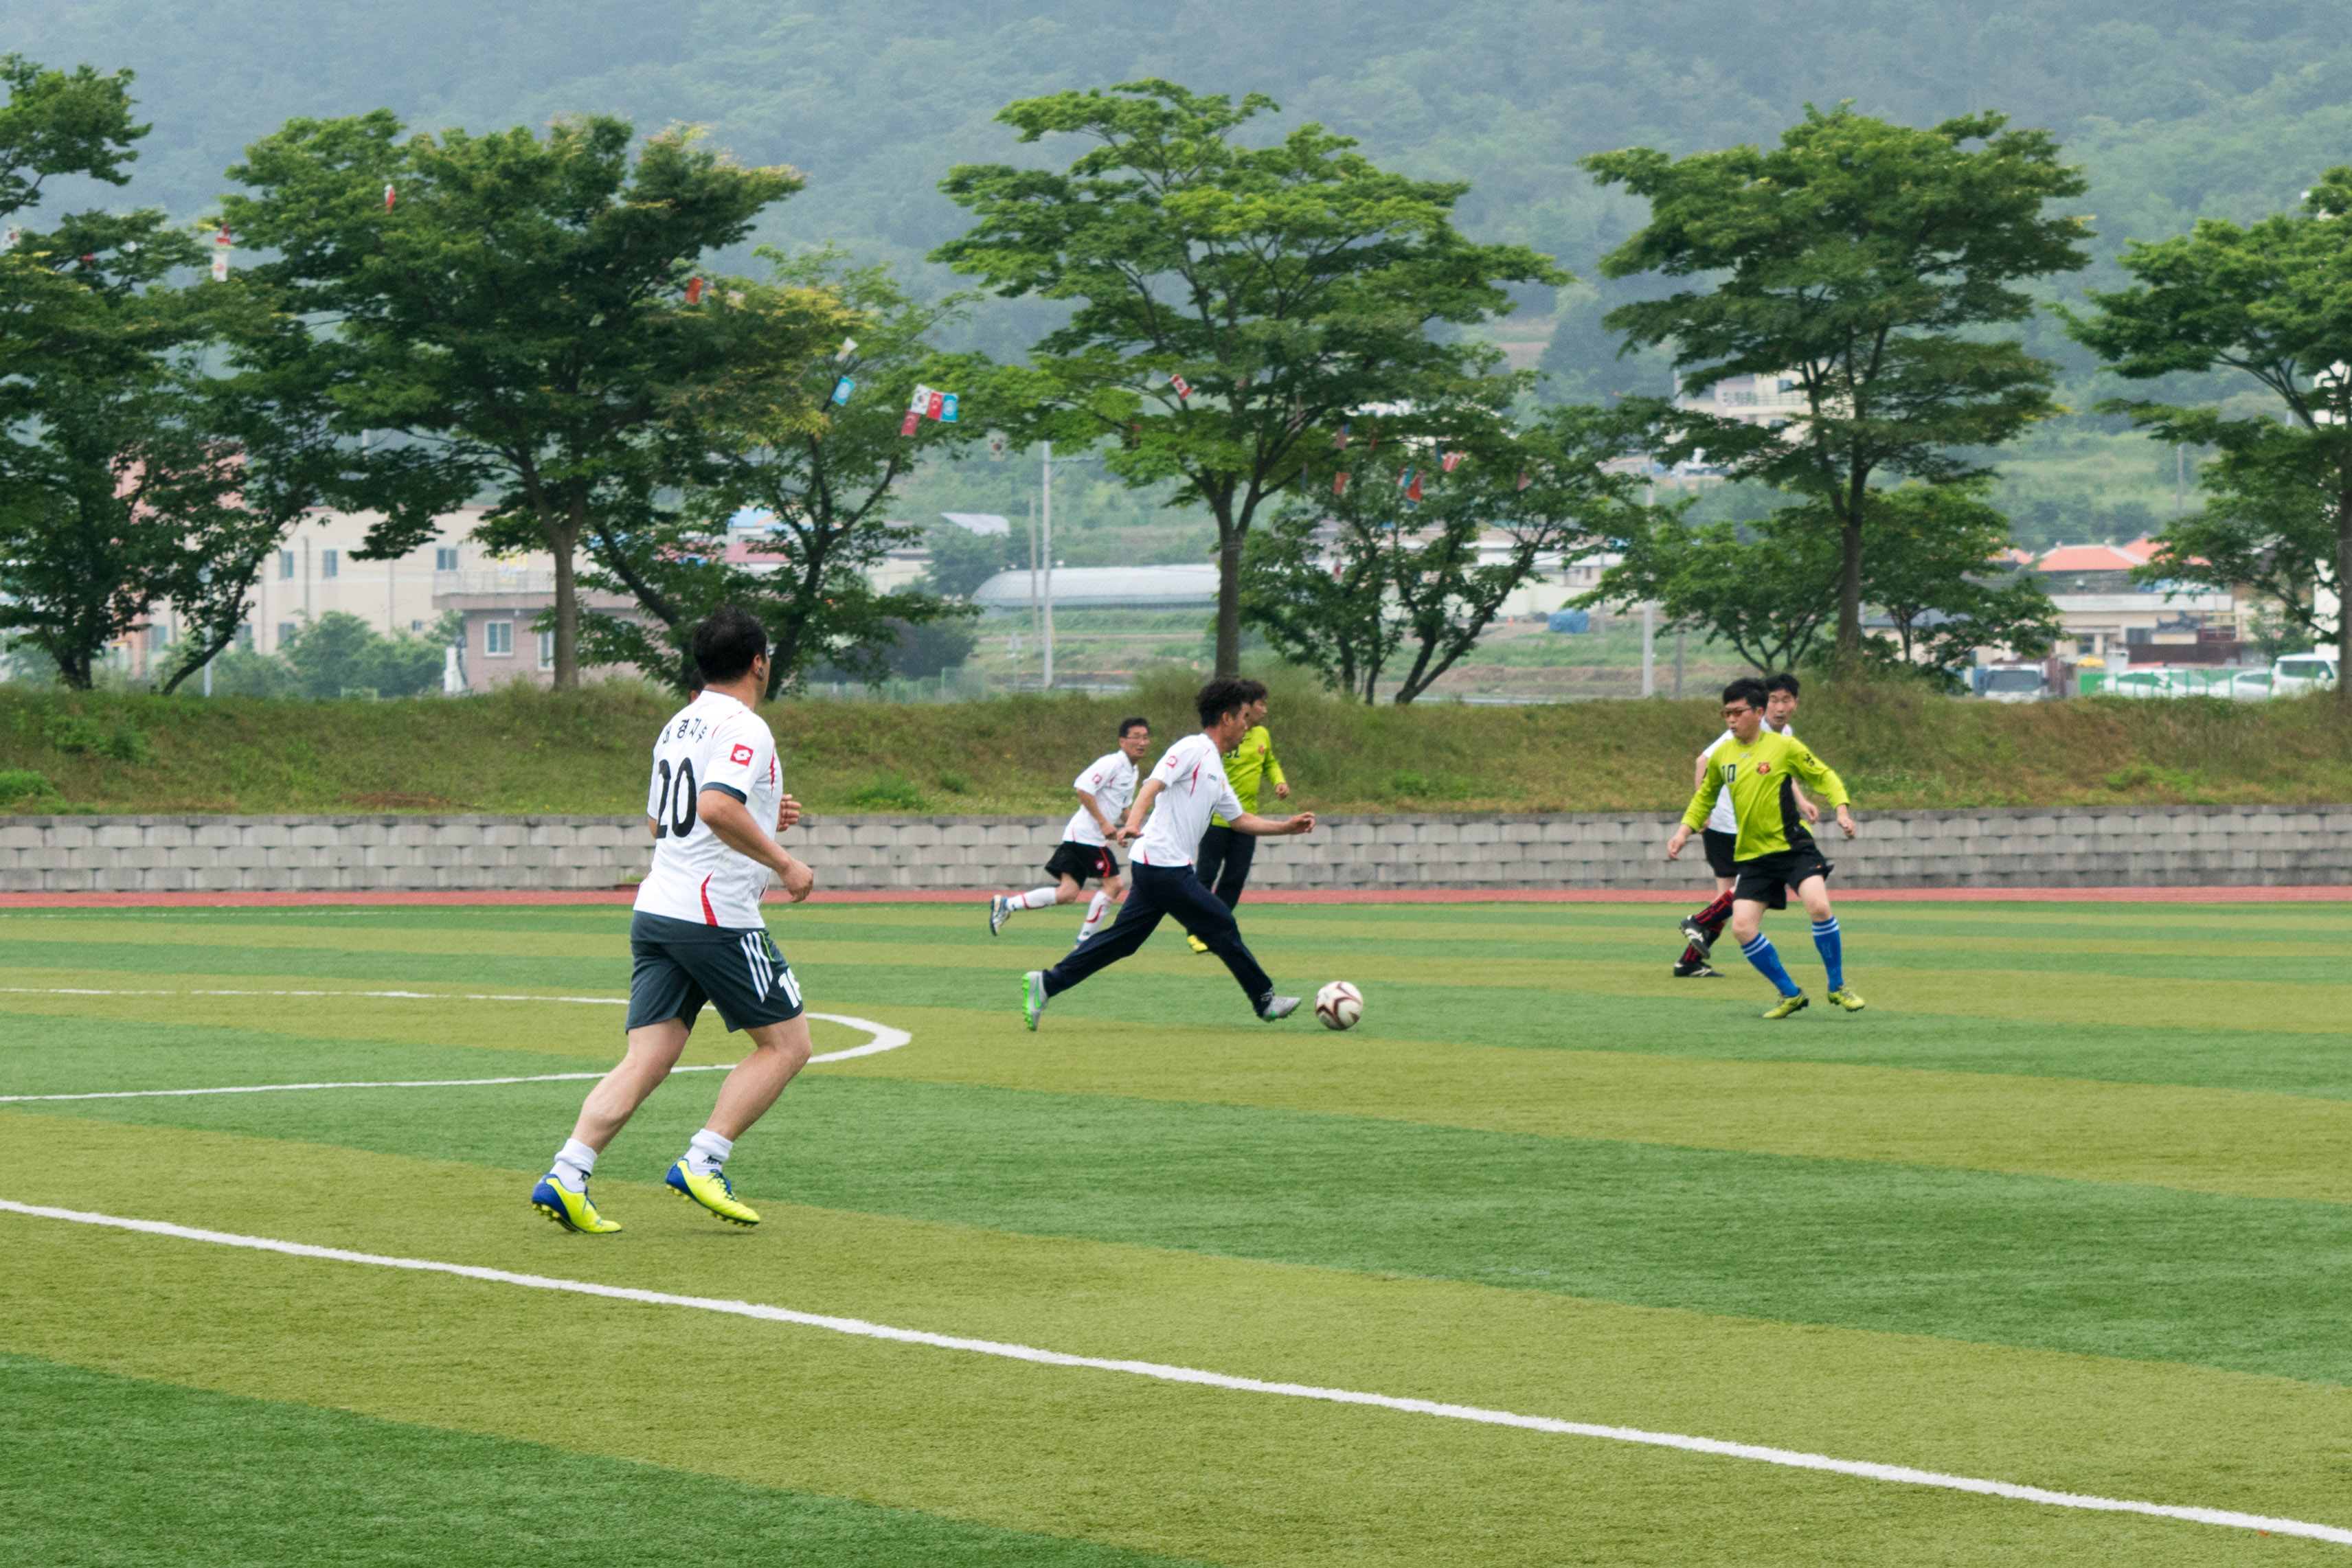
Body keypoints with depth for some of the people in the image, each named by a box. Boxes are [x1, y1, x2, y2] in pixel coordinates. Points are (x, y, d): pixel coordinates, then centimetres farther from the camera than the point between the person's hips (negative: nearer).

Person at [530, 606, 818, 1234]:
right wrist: (783, 863, -17)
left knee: (645, 1061, 3)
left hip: (656, 909, 8)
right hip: (716, 915, -8)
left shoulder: (677, 726, 17)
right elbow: (716, 806, -26)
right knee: (787, 1043, 5)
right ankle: (701, 1163, -5)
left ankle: (566, 1177, -13)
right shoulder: (745, 729, -10)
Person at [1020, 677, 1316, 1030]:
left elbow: (1240, 819, 29)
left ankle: (1046, 983, 3)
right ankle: (1264, 1000, 10)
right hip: (1165, 865, -10)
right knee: (1221, 927, -1)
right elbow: (1154, 784, -22)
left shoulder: (1215, 769, 22)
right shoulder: (1193, 749, -8)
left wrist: (1288, 827, 22)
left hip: (1154, 868, 10)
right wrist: (1133, 821, -38)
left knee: (1122, 939, 6)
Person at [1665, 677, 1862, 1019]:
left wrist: (1842, 810, -12)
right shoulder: (1721, 756, 8)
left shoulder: (1784, 747, -4)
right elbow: (1704, 797, 24)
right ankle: (1790, 995, 8)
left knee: (1819, 906, -26)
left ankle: (1838, 986, -6)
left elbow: (1824, 776, 3)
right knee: (1742, 928, -10)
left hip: (1793, 846, -4)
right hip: (1751, 855, 4)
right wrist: (1683, 833, 12)